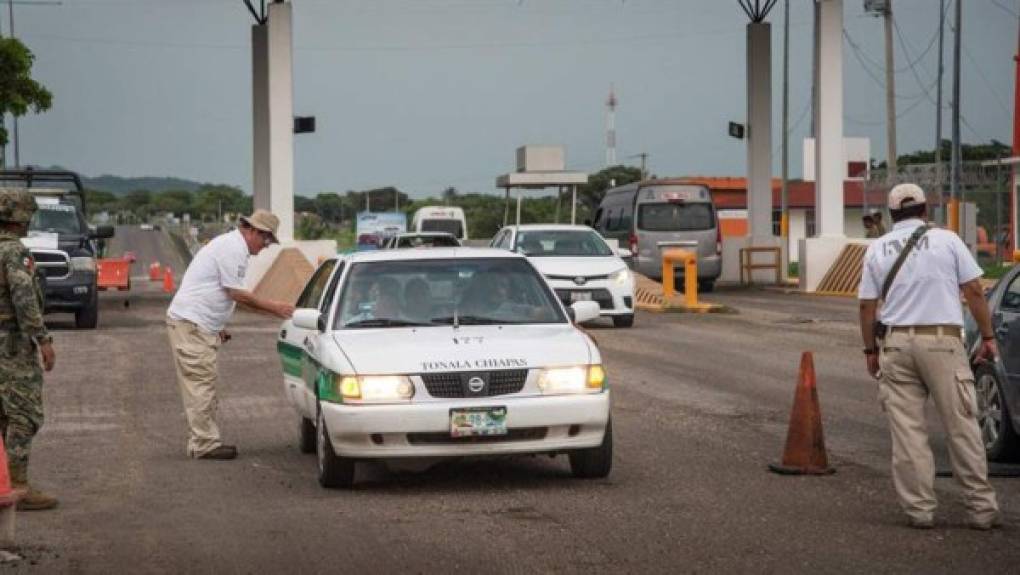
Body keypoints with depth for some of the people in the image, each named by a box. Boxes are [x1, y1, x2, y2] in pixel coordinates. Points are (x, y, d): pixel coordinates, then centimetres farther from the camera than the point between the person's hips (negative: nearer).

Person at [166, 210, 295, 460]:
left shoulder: (229, 244, 19)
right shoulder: (233, 249, -14)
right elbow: (237, 294, -16)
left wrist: (218, 326, 24)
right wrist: (274, 308, -9)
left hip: (199, 326, 11)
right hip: (190, 324, -11)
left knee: (202, 386, 12)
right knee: (201, 385, -10)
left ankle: (203, 441, 15)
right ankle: (205, 444, -9)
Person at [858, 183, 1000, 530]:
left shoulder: (877, 250, 9)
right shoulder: (946, 240, 3)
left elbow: (867, 306, 8)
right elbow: (974, 291, 0)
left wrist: (870, 350, 18)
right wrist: (987, 336, 7)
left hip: (897, 343, 2)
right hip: (942, 340, -2)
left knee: (907, 430, 4)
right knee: (961, 426, 1)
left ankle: (919, 509, 4)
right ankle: (981, 508, 4)